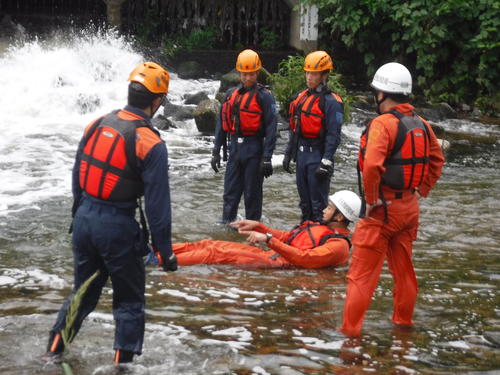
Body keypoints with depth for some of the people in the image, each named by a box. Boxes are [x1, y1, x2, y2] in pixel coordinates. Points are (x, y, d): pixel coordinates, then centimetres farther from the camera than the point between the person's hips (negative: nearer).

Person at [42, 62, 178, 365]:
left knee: (83, 292, 23)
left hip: (84, 219, 6)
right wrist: (165, 250, -8)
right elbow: (158, 203, -15)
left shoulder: (97, 125, 2)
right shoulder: (150, 143, -16)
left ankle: (54, 352, 28)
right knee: (130, 303, 9)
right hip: (117, 227, -6)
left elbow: (77, 176, 12)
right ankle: (123, 362, 10)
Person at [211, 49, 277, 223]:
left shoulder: (264, 96, -6)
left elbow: (271, 129, -10)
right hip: (235, 148, 5)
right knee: (230, 194, 6)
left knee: (252, 194, 3)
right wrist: (216, 152, 11)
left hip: (254, 150, -5)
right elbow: (222, 124, 15)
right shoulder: (231, 94, 10)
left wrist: (267, 158, -14)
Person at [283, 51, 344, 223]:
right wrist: (288, 153, 18)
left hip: (318, 155, -8)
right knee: (304, 200, 17)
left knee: (318, 202, -5)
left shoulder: (331, 101, -11)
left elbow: (333, 136, -16)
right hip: (301, 154, 8)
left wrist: (326, 162, -22)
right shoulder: (301, 97, 14)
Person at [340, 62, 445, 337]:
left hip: (383, 209, -7)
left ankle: (349, 329, -1)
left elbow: (371, 165, -29)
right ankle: (403, 321, 32)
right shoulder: (421, 125, 7)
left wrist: (371, 200, -17)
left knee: (362, 273, -2)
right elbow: (437, 161, 19)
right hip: (410, 207, 8)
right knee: (403, 268, 21)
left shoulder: (383, 123, -17)